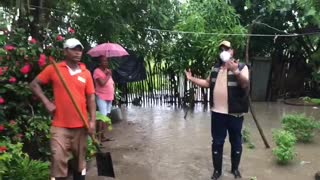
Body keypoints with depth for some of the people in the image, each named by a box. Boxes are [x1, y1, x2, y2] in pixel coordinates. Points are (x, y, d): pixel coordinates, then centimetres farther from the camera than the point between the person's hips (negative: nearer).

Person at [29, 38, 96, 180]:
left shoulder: (86, 73, 2)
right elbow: (34, 84, 6)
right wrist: (46, 102, -6)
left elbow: (91, 98, 3)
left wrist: (92, 120, -5)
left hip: (81, 125, 2)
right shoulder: (53, 69, -3)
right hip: (60, 125, -2)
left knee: (80, 159, 15)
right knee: (58, 159, -3)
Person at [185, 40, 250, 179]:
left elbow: (245, 84, -21)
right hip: (217, 112, 4)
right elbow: (208, 83, 18)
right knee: (217, 142, 11)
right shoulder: (216, 68, 11)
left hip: (235, 113, -3)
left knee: (236, 142, 13)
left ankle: (235, 168, 32)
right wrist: (192, 79, 7)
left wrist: (236, 71, -38)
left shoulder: (241, 67, -6)